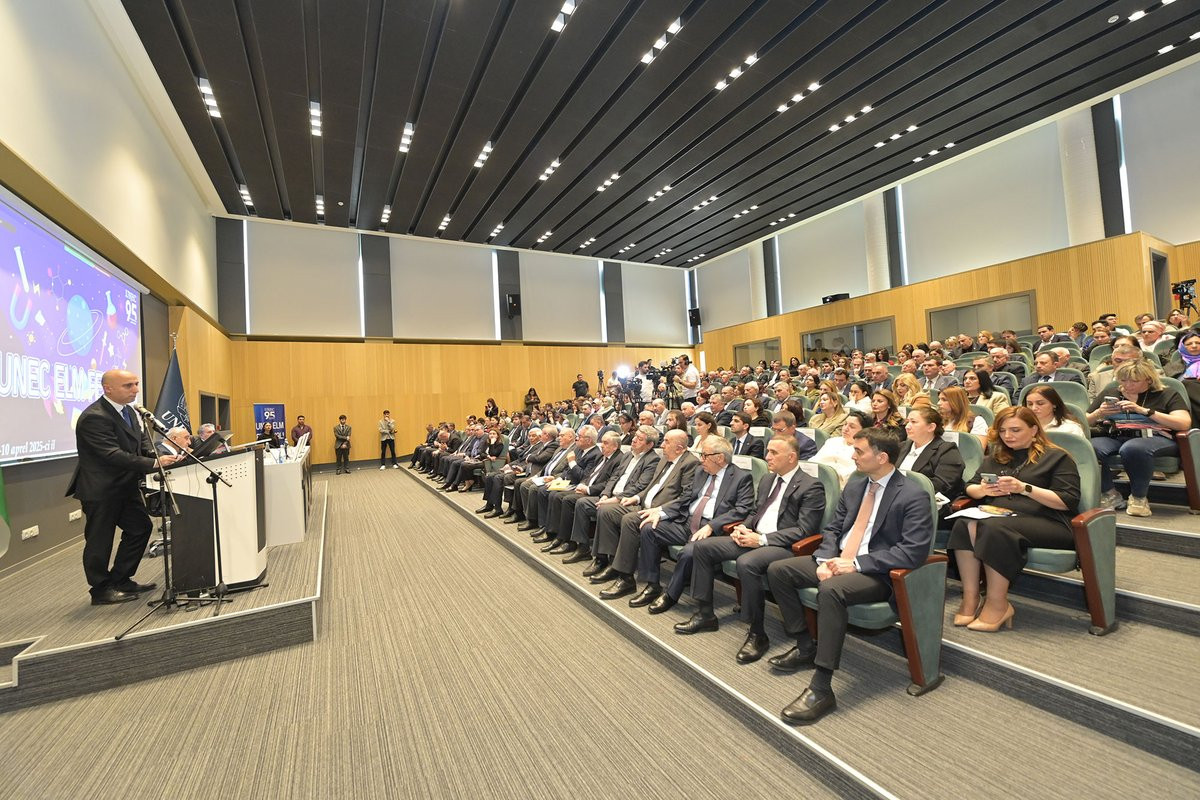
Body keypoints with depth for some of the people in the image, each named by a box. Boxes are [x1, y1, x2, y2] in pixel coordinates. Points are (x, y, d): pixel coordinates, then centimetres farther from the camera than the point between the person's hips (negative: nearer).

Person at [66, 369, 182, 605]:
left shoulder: (129, 411, 5)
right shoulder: (94, 417, -22)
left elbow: (143, 444, 6)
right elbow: (114, 455, -28)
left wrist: (163, 457, -12)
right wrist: (155, 463, -33)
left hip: (125, 485, 9)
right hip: (100, 489, -8)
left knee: (140, 528, 13)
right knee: (100, 539, 5)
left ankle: (121, 580, 28)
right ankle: (101, 590, 22)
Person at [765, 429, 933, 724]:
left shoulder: (914, 496, -11)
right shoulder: (855, 485, 11)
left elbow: (914, 551, -19)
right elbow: (833, 528, 14)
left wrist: (856, 564, -22)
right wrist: (825, 560, -6)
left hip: (877, 573, -8)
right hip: (840, 560, 8)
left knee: (830, 589, -37)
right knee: (777, 570, -5)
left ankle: (821, 689, -27)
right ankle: (806, 646, 9)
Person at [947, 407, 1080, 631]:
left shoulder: (1056, 457, 8)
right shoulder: (995, 457, 24)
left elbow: (1068, 501, -4)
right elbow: (969, 488, 22)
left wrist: (1025, 488, -16)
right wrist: (983, 490, -1)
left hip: (1045, 522, -4)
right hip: (1000, 517, 4)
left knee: (995, 528, -37)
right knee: (964, 524, -31)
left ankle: (998, 604, -25)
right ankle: (970, 598, -30)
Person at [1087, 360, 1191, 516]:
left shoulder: (1167, 395, 13)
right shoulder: (1110, 392, 20)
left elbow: (1184, 423, -4)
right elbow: (1085, 422, 19)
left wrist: (1143, 410, -13)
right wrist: (1099, 413, -3)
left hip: (1154, 437, -2)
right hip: (1114, 437, 2)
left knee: (1132, 448, -41)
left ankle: (1139, 498, -18)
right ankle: (1110, 494, -13)